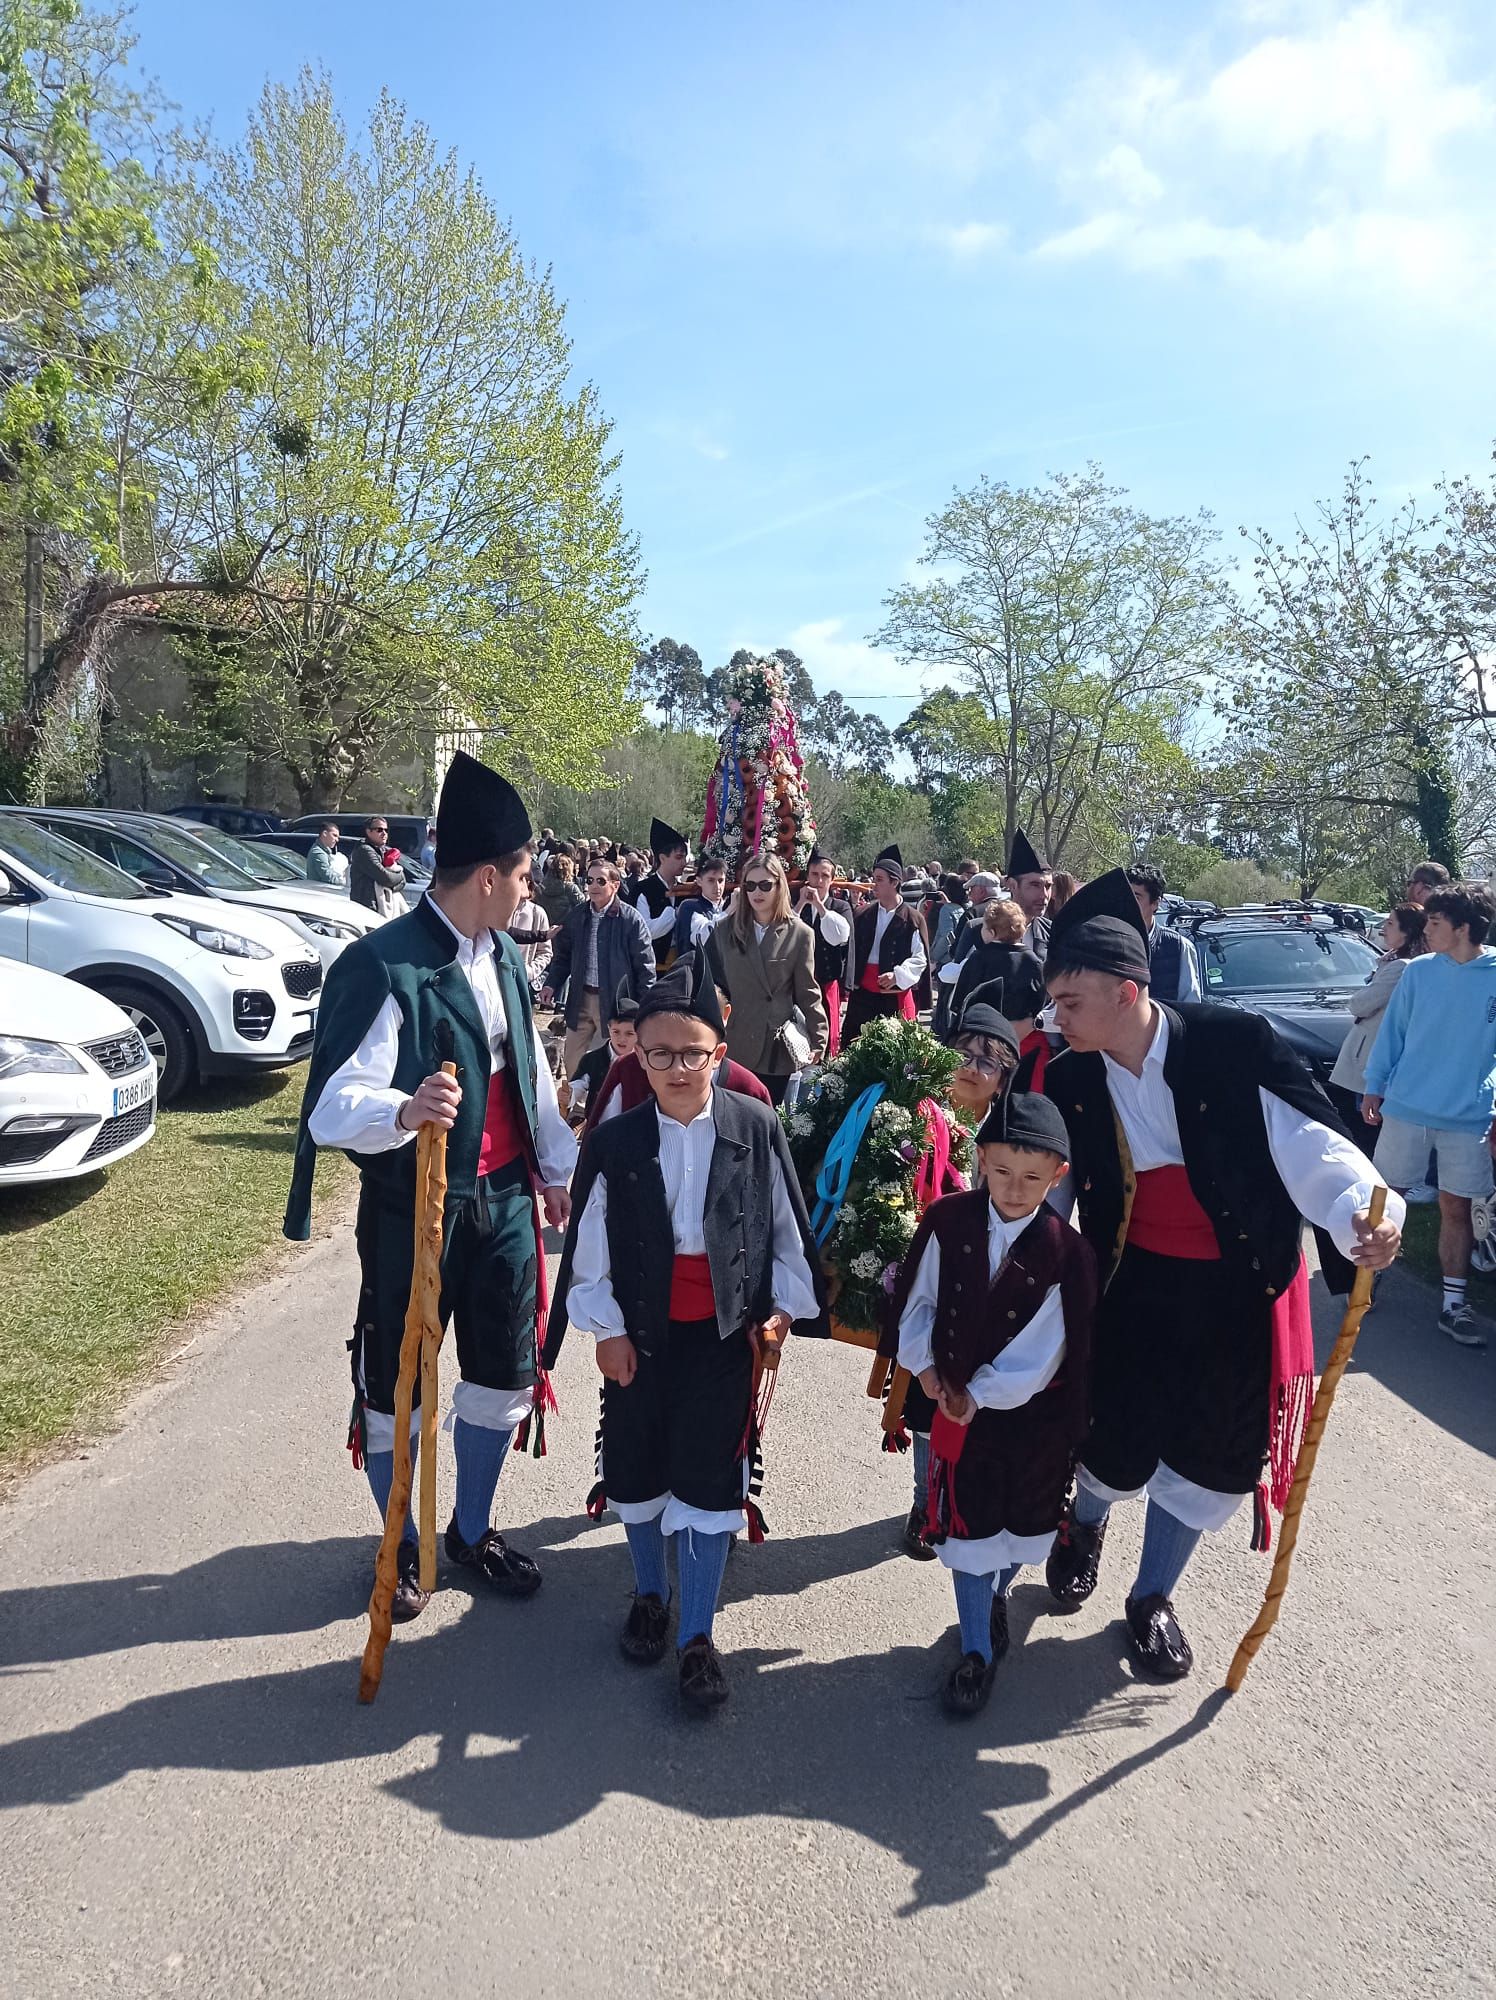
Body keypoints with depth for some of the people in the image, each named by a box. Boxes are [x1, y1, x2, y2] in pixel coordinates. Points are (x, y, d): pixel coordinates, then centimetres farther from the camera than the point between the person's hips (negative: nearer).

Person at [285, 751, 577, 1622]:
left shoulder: (503, 956, 4)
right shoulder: (383, 968, -20)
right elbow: (335, 1105, -25)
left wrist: (558, 1167, 20)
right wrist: (404, 1112, -46)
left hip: (503, 1199, 7)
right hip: (414, 1208, -6)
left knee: (505, 1371, 17)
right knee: (396, 1384, 12)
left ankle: (474, 1529, 40)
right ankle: (402, 1547, 37)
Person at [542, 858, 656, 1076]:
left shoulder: (631, 919, -8)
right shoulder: (576, 917, 6)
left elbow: (645, 965, -7)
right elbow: (562, 956, 15)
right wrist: (551, 984, 0)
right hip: (580, 999, 5)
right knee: (572, 1061, 12)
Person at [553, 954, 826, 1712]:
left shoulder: (756, 1129, -10)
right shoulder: (615, 1142, -10)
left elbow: (785, 1224, 0)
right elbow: (589, 1244, -3)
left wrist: (785, 1306, 1)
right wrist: (605, 1328, -2)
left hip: (727, 1330, -1)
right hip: (641, 1331, 2)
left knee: (709, 1478, 5)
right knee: (637, 1468, 17)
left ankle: (696, 1636, 22)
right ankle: (649, 1594, 43)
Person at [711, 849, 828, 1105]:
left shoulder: (799, 935, 1)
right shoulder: (725, 931, 6)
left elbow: (808, 992, 2)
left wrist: (818, 1039, -1)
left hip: (778, 1046, -1)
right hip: (735, 1045, 2)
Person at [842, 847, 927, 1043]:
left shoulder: (911, 918, -3)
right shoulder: (863, 915, 9)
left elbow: (920, 957, -6)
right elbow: (852, 951, 12)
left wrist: (897, 975, -18)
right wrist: (849, 981, 7)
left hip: (895, 994, -4)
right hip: (862, 992, 4)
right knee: (851, 1045, 5)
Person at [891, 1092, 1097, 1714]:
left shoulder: (1067, 1254, -21)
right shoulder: (948, 1221, -13)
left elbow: (1040, 1355, -17)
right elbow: (917, 1300, -1)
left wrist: (978, 1395, -13)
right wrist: (924, 1366, -6)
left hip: (1029, 1414, -1)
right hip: (956, 1401, 1)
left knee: (1018, 1519, 19)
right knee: (968, 1524, 8)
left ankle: (996, 1594, 51)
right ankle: (978, 1651, 27)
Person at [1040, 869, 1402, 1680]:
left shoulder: (1236, 1044, -21)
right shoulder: (1068, 1082, -10)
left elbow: (1310, 1144, -20)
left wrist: (1364, 1211, -38)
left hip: (1241, 1291, -1)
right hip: (1134, 1285, 1)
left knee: (1208, 1454, 12)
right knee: (1116, 1439, 8)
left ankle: (1152, 1598, 39)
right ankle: (1084, 1525, 47)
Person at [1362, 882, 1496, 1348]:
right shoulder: (1419, 971, -3)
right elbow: (1392, 1033, 4)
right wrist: (1374, 1088, 3)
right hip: (1406, 1108, 1)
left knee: (1456, 1208, 6)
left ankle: (1453, 1304, 17)